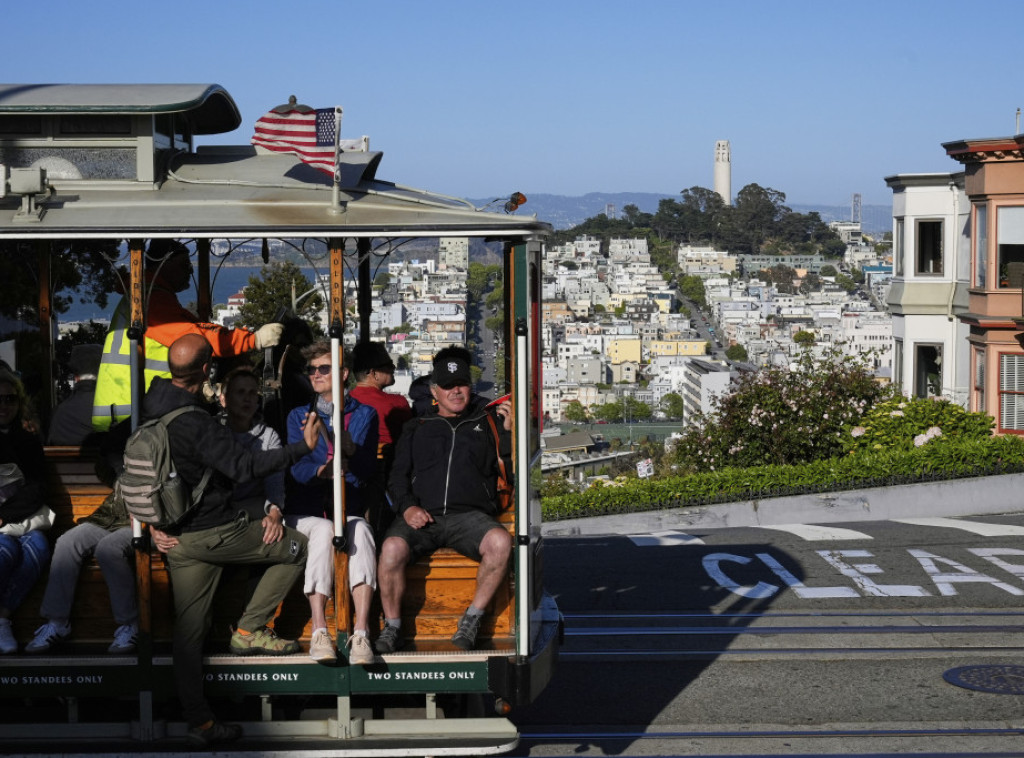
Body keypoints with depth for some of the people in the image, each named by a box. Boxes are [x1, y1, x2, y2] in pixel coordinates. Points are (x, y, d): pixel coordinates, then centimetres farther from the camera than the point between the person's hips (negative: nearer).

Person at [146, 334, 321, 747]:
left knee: (188, 631, 11)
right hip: (214, 532, -8)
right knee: (297, 546, 11)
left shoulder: (150, 406, 3)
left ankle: (199, 722, 16)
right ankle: (249, 631, 9)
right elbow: (244, 467, -24)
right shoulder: (196, 423, -24)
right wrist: (303, 446, -18)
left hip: (178, 538, 8)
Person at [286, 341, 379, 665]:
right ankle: (319, 633, -43)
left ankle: (361, 634, -47)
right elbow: (297, 468, -1)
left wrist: (349, 449, -23)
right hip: (307, 510, 0)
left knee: (360, 531, -36)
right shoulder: (299, 416, 16)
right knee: (324, 530, -36)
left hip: (349, 508, 0)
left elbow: (367, 468, 0)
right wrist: (321, 471, -25)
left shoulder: (364, 415, 14)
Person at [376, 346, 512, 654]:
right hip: (421, 516, 1)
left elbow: (510, 470, 11)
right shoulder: (417, 429, 25)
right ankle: (392, 627, -15)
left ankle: (472, 620, -19)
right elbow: (397, 476, 18)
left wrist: (508, 432, -4)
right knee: (392, 547, -32)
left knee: (500, 542, -33)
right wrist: (407, 507, -2)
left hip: (470, 514, 0)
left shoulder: (486, 423, 20)